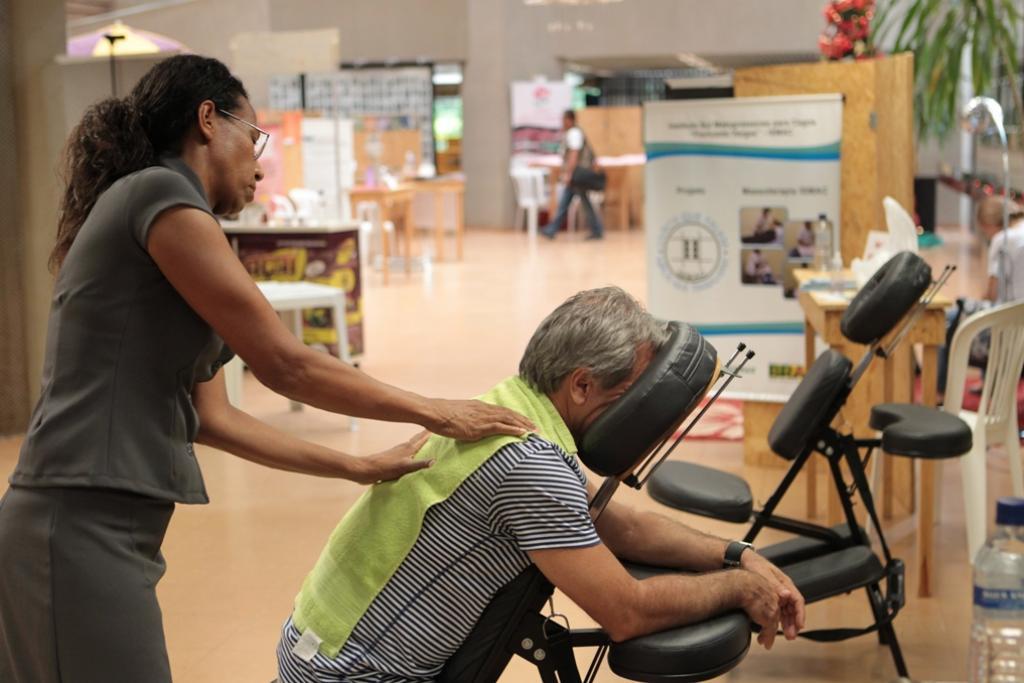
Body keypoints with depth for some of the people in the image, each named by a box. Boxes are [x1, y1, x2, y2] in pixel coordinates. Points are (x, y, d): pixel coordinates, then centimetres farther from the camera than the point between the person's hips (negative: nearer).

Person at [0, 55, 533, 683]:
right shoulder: (161, 196, -9)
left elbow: (213, 419, 17)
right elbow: (285, 365, -11)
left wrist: (360, 467, 15)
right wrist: (434, 412, -1)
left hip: (100, 532, 10)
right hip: (82, 531, -10)